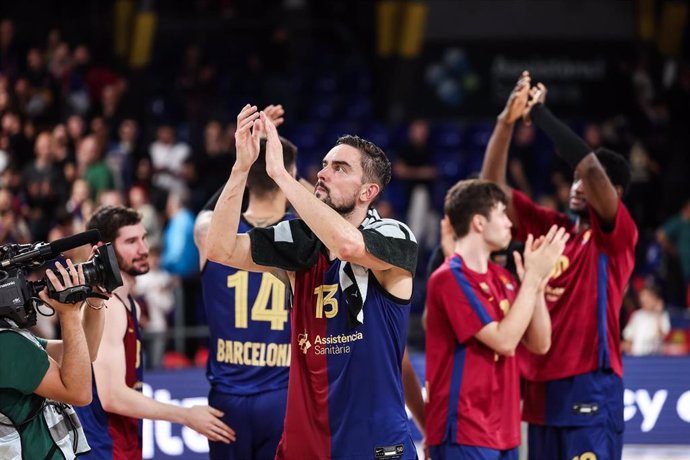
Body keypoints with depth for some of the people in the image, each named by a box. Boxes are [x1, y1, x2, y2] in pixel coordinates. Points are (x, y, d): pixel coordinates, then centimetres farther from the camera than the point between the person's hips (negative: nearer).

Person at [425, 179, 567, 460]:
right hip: (464, 433, -9)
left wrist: (537, 283, -2)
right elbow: (504, 340, -19)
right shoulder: (450, 279, -13)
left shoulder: (501, 278, 13)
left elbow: (539, 344, 11)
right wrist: (532, 276, -14)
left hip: (502, 431, 9)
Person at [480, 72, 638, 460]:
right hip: (543, 385, 7)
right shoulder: (551, 229, 14)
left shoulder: (617, 234, -4)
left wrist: (540, 112, -13)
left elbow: (591, 167, -19)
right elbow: (493, 186, 10)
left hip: (590, 387, -7)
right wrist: (507, 122, -4)